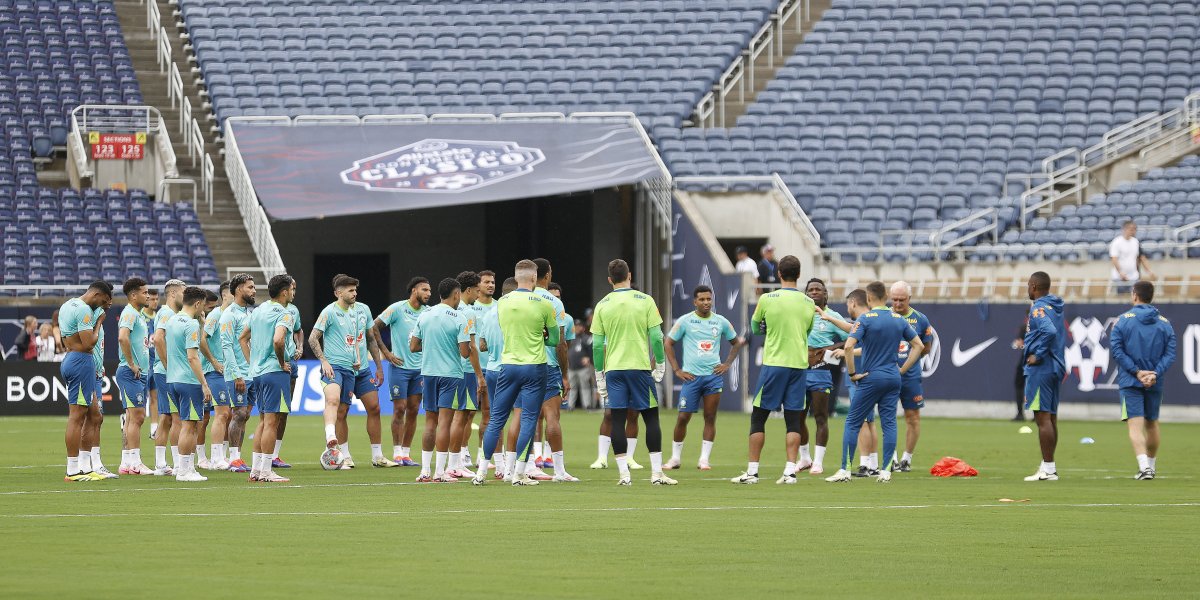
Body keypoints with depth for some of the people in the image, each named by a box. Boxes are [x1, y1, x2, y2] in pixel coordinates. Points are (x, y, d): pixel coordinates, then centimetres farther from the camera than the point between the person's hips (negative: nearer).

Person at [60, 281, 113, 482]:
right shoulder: (84, 310, -15)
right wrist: (99, 323, -6)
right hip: (82, 361, -11)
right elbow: (89, 343, -20)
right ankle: (73, 470, -8)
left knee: (93, 412, 14)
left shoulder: (68, 306, 17)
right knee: (77, 416, -8)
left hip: (70, 358, 11)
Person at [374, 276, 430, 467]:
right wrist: (386, 352, -6)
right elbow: (374, 328, -5)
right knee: (400, 408, -5)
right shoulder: (397, 309, -8)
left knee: (413, 410, 4)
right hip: (399, 366, -5)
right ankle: (397, 453, 3)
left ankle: (406, 453, 10)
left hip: (419, 367, 5)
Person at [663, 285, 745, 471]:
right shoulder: (685, 321, 0)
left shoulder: (721, 322, 7)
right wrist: (677, 370, -1)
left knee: (710, 418, -1)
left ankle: (704, 459, 4)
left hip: (714, 374, 2)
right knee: (683, 417, -3)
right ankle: (675, 458, 8)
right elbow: (668, 343, 5)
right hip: (691, 377, -2)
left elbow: (736, 342, 21)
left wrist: (727, 364, 9)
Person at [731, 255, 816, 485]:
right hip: (799, 365, 3)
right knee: (793, 421, 5)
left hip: (774, 363, -3)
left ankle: (752, 471, 3)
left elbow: (755, 327, 10)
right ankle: (790, 470, -2)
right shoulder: (808, 303, 3)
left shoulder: (767, 299, -6)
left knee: (758, 418, 5)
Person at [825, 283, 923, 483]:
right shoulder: (899, 320, 7)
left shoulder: (865, 319, -9)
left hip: (871, 378, -4)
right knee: (889, 423, 7)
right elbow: (919, 345, 11)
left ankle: (845, 470, 0)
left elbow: (849, 346, -21)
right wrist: (902, 370, 11)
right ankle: (886, 471, 3)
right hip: (893, 379, 4)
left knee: (852, 423, 3)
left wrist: (852, 373, -10)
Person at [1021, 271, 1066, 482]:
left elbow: (1049, 330, -29)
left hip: (1041, 368, -10)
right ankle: (1048, 465, 20)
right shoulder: (1055, 307, 15)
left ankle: (1048, 468, -9)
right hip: (1056, 368, 10)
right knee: (1050, 418, 14)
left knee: (1043, 417, -8)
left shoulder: (1038, 308, -13)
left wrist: (1038, 355, -19)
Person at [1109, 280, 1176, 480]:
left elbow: (1116, 350, -10)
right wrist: (1155, 373, -11)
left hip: (1130, 381, -3)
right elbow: (1170, 354, -3)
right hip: (1155, 383, 3)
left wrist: (1136, 372, -11)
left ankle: (1144, 466, -26)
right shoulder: (1164, 323, 5)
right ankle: (1150, 466, 31)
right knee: (1152, 423, 19)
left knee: (1135, 424, -9)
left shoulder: (1123, 320, -3)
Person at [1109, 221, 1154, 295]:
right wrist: (1121, 273, -29)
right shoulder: (1116, 242, -9)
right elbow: (1114, 259, -16)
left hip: (1134, 278, 5)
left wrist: (1148, 271, 7)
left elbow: (1141, 258, 17)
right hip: (1120, 279, -5)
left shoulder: (1136, 242, 9)